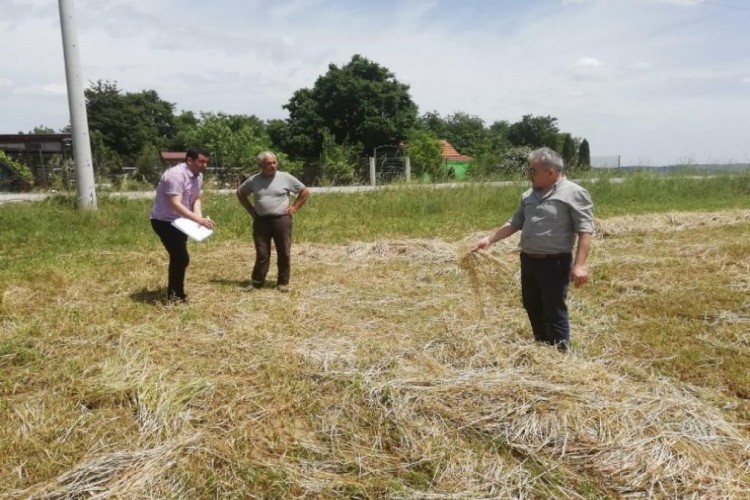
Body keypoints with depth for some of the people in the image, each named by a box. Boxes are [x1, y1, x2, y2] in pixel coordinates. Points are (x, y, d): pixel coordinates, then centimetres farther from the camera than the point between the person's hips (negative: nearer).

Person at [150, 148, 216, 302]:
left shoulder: (198, 176, 1)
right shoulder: (175, 175, -27)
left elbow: (196, 199, 5)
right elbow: (175, 205, -33)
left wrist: (199, 217, -14)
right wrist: (198, 219, -38)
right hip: (164, 221, -10)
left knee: (178, 257, 17)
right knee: (181, 258, -10)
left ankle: (175, 293, 30)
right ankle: (175, 295, 4)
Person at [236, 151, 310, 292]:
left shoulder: (286, 178, -3)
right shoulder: (254, 180, 2)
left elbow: (305, 192, 4)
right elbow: (240, 193, 19)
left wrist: (294, 207, -1)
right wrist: (250, 210, 10)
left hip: (281, 220, -1)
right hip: (261, 221, 1)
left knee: (284, 254, 4)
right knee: (262, 254, 5)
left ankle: (283, 282, 15)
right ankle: (256, 282, 14)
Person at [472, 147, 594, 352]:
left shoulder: (574, 193, -10)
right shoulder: (529, 195, 12)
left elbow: (585, 231, -15)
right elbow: (515, 223, 17)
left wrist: (579, 264, -23)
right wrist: (490, 238, 9)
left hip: (554, 263, -7)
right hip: (528, 260, 7)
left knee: (554, 313, -1)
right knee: (533, 309, 17)